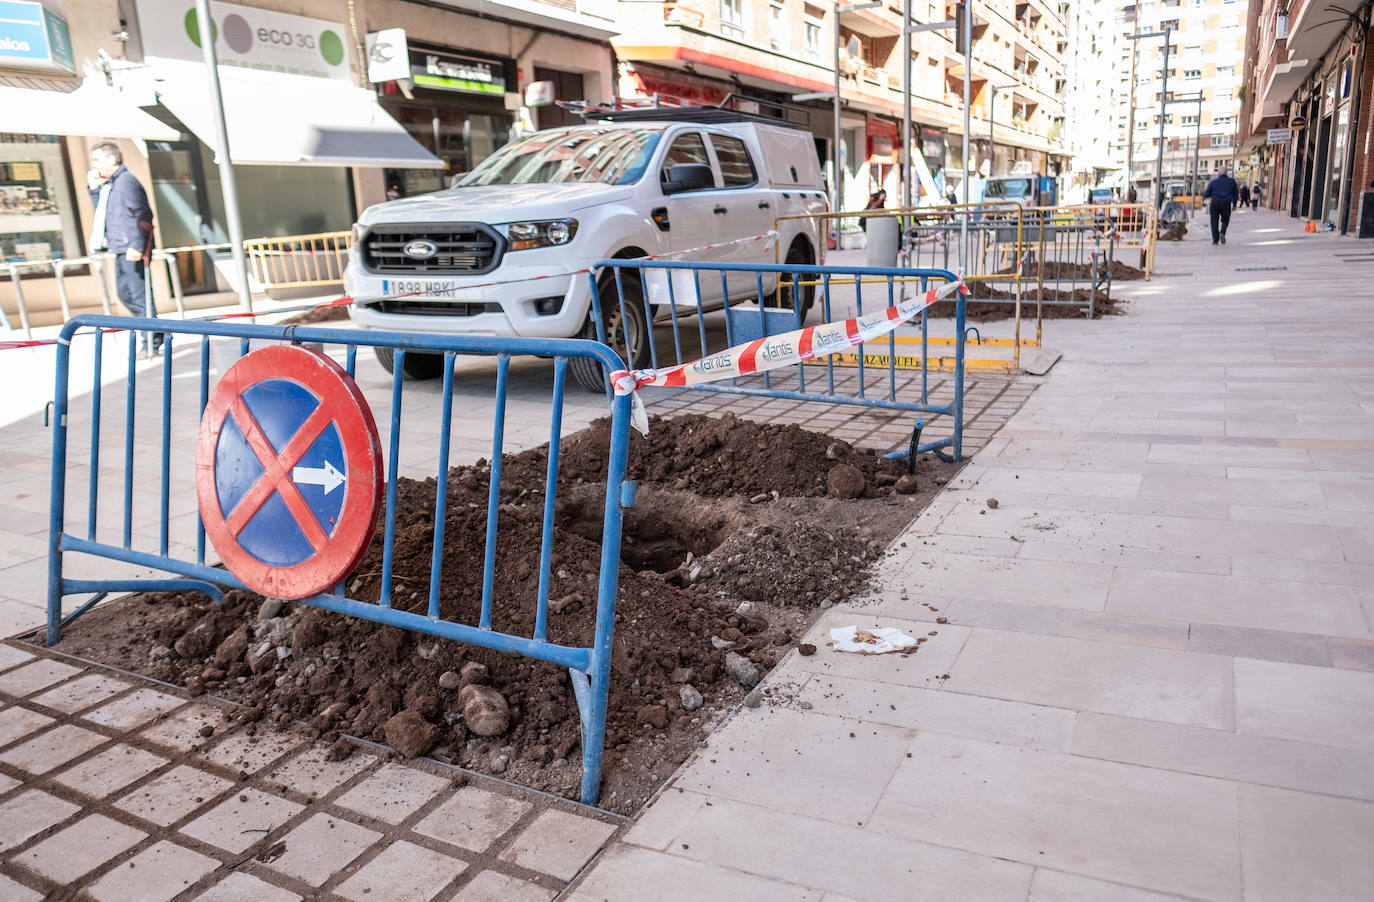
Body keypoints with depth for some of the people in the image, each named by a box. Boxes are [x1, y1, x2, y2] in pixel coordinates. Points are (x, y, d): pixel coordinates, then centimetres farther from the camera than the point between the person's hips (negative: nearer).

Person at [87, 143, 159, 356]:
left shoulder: (126, 181, -11)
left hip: (132, 250, -10)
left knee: (139, 294, -7)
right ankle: (156, 335, 20)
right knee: (125, 293, 14)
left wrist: (137, 246, -23)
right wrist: (94, 188, 13)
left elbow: (143, 214, -18)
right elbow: (102, 211, 26)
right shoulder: (109, 185, 18)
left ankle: (151, 344, -3)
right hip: (121, 250, 10)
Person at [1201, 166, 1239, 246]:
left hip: (1215, 204, -1)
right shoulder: (1232, 181, 6)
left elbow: (1207, 194, 5)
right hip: (1226, 205, 1)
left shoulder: (1213, 182, 1)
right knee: (1225, 220, 18)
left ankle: (1215, 241, 2)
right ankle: (1222, 232, -11)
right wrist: (1234, 204, 21)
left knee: (1214, 222, 7)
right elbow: (1236, 193, 11)